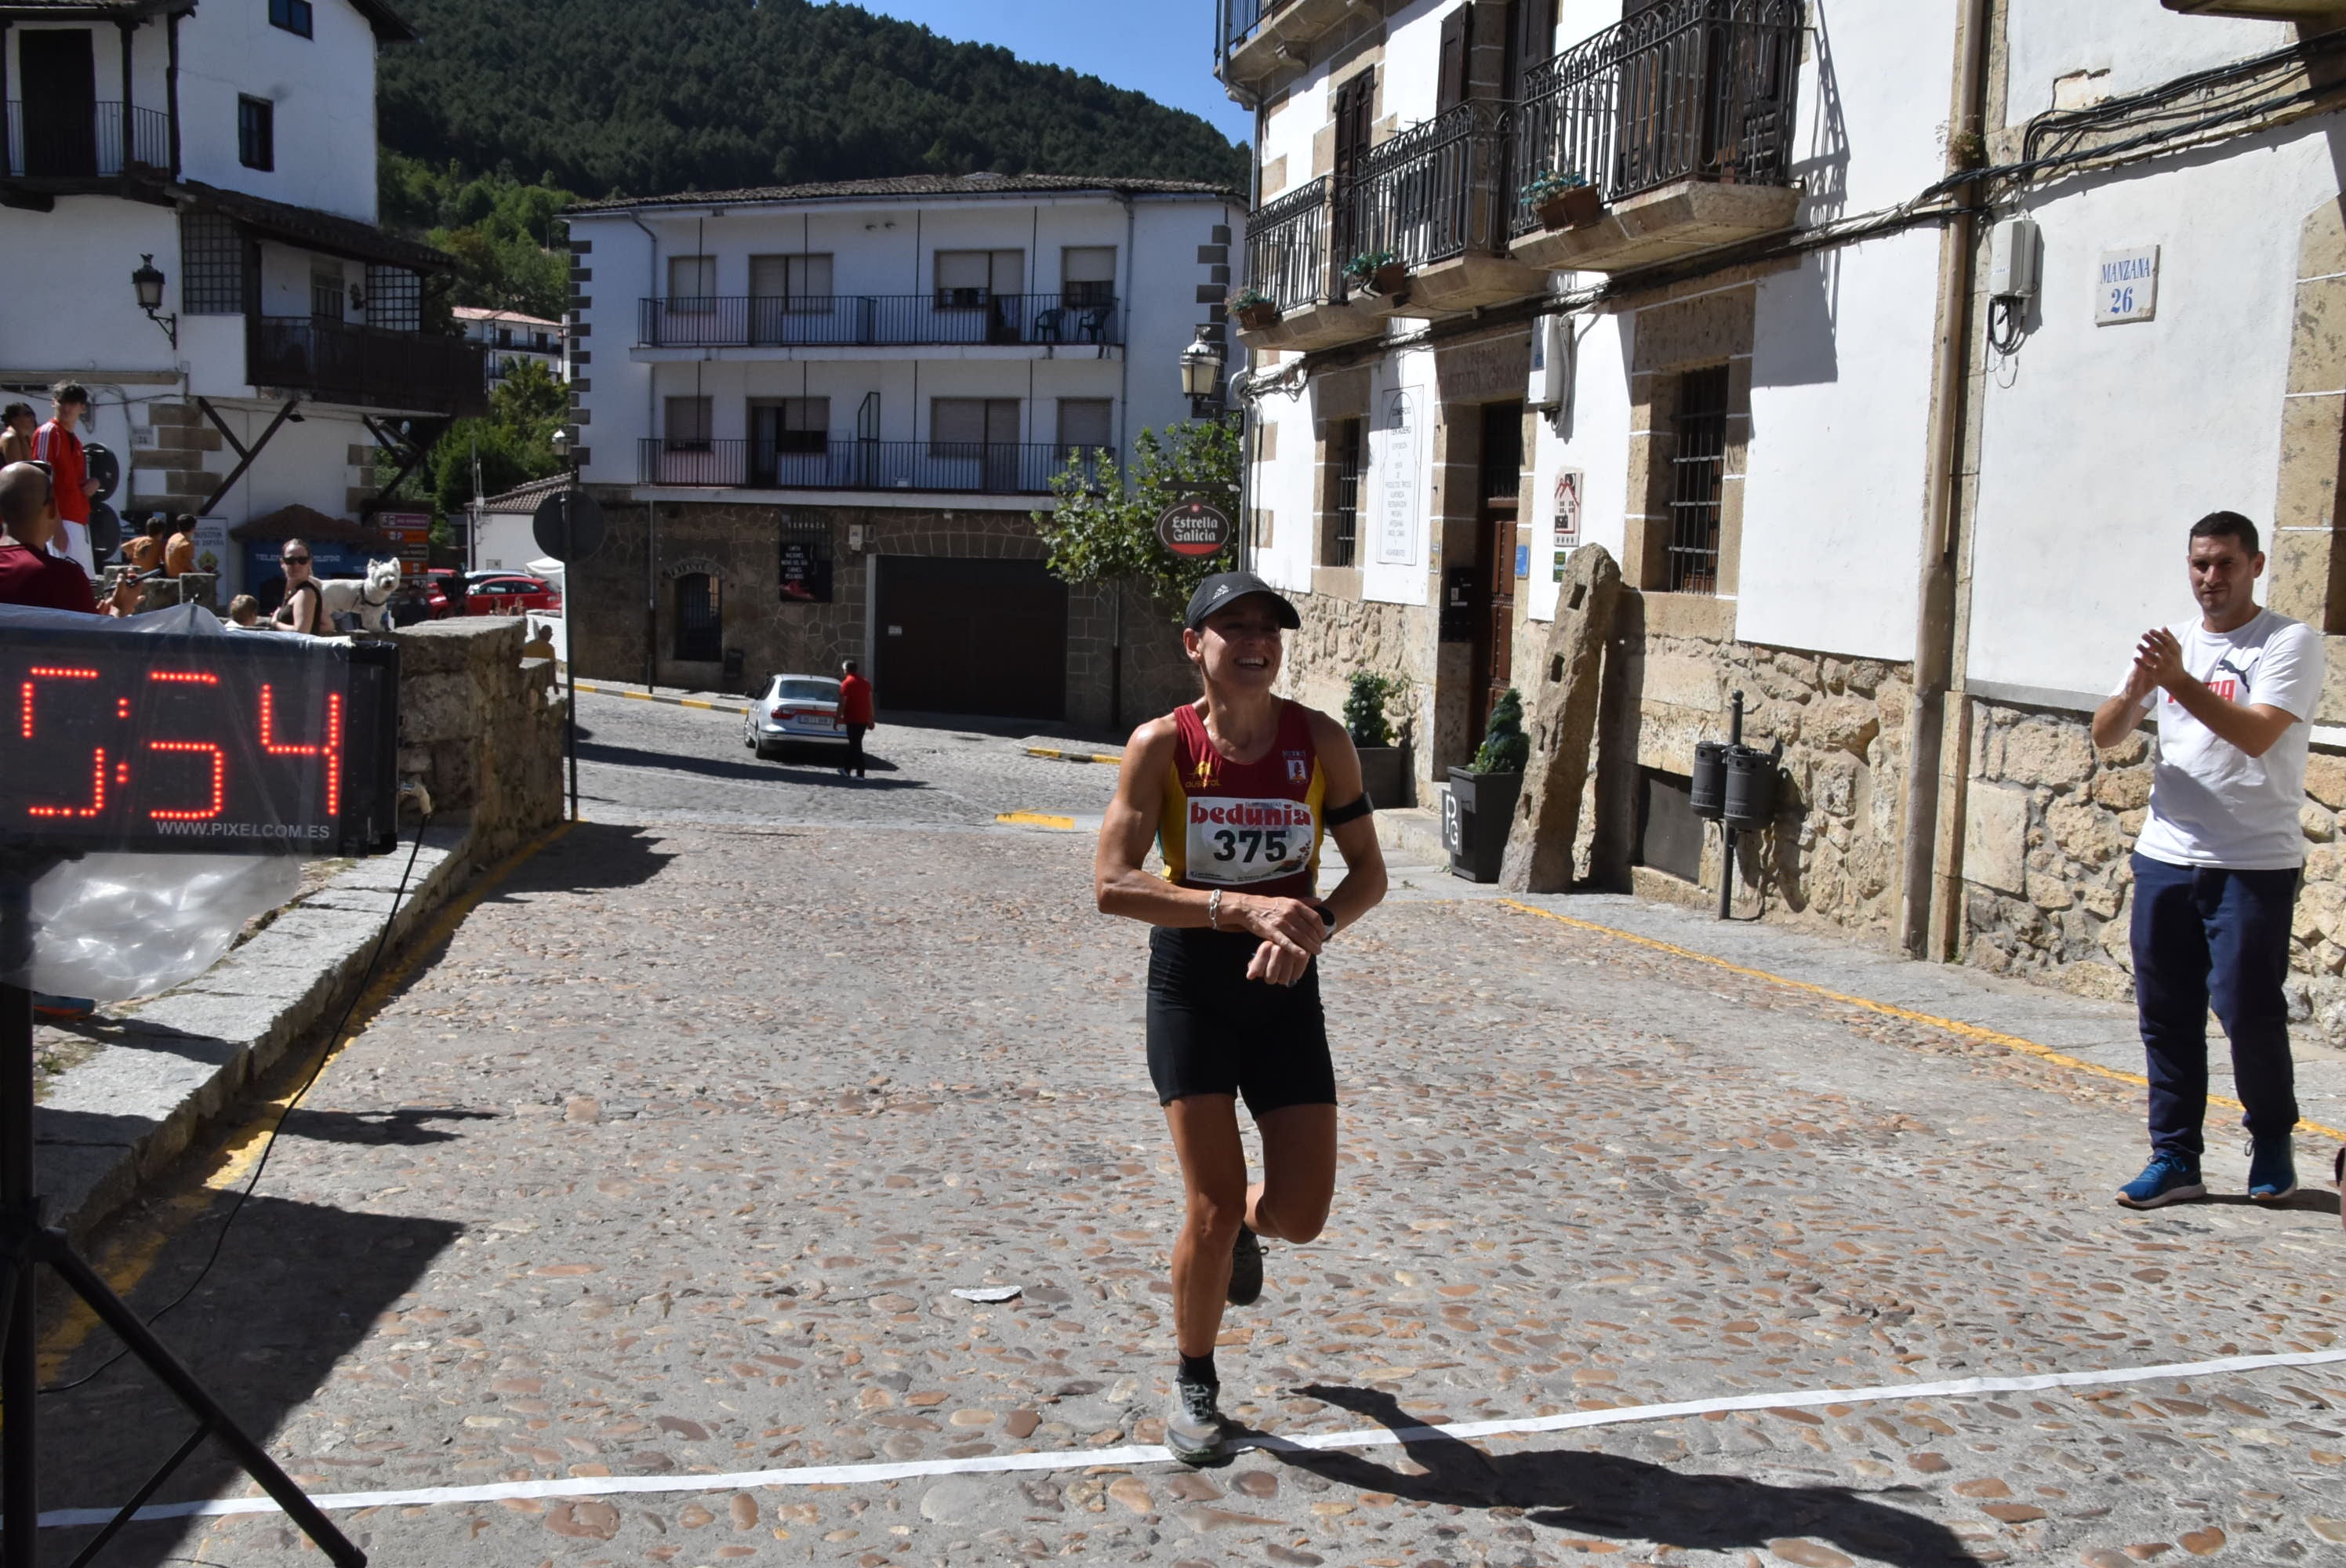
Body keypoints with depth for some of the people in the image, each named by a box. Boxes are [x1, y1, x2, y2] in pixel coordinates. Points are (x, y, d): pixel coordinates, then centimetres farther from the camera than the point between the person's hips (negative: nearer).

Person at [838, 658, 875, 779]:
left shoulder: (847, 683, -9)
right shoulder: (866, 683, 12)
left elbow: (842, 703, -13)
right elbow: (870, 702, 13)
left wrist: (838, 718, -6)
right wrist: (871, 719, 16)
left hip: (852, 719, -7)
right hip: (864, 719, 7)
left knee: (856, 745, -4)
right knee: (855, 744, 17)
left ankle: (860, 773, -7)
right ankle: (846, 768, 27)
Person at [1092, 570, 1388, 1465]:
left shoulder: (1321, 742, -5)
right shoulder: (1162, 745, -11)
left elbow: (1369, 874, 2)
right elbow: (1112, 884, -17)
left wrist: (1313, 924, -19)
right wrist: (1242, 906, -28)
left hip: (1286, 989, 3)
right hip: (1191, 986, -2)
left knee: (1302, 1214, 1)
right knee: (1212, 1208, -5)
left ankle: (1246, 1230, 41)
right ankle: (1195, 1385, 21)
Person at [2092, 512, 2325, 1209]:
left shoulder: (2291, 643, -4)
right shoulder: (2170, 642, 12)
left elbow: (2257, 734, -19)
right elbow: (2105, 734, 6)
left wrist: (2179, 680, -25)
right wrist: (2136, 690, -14)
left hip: (2255, 864, -5)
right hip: (2165, 857, 5)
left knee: (2247, 1009, -3)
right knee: (2165, 1013, 5)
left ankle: (2272, 1145, 21)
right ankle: (2175, 1158, 14)